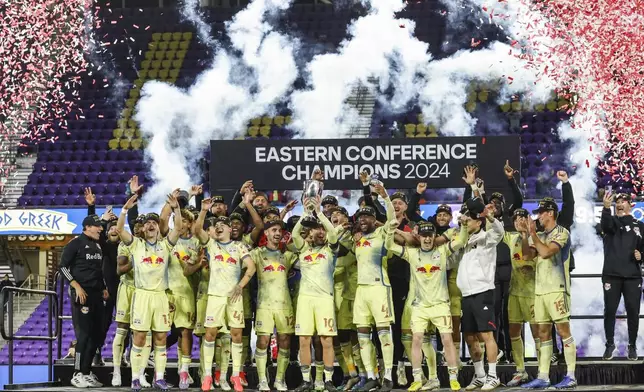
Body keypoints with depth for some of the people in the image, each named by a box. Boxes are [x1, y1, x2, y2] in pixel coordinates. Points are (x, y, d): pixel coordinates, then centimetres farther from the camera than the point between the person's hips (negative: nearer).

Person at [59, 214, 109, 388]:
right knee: (84, 333, -12)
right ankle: (78, 374, -8)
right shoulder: (76, 243, -7)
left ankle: (87, 372, 15)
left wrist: (104, 288, 13)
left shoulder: (98, 245, 17)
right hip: (81, 294, -8)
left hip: (97, 294, 8)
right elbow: (63, 266, -9)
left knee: (96, 334, 7)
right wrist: (77, 286, -16)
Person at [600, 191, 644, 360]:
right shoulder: (611, 221, 5)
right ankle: (610, 344, 14)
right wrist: (606, 207, -40)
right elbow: (606, 225, -20)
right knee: (610, 310, 1)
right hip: (612, 274, -1)